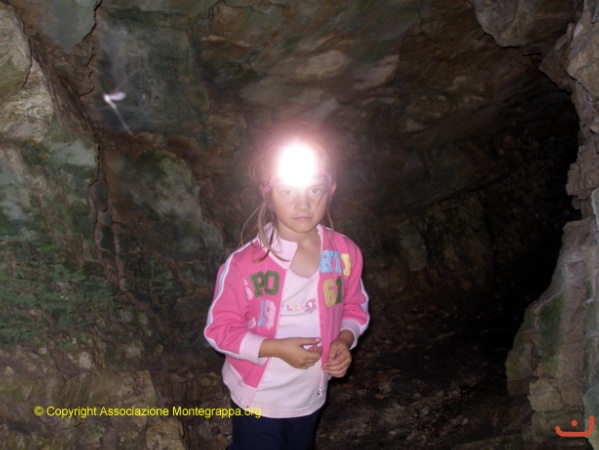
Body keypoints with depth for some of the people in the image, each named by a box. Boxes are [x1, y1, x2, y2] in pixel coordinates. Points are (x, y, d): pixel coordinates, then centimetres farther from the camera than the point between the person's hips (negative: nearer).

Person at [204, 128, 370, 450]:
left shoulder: (345, 254, -12)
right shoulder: (245, 263, -25)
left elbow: (355, 308, 3)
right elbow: (219, 329, -17)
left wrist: (344, 341, -17)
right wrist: (278, 348, -27)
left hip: (309, 396, 4)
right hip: (259, 398, -4)